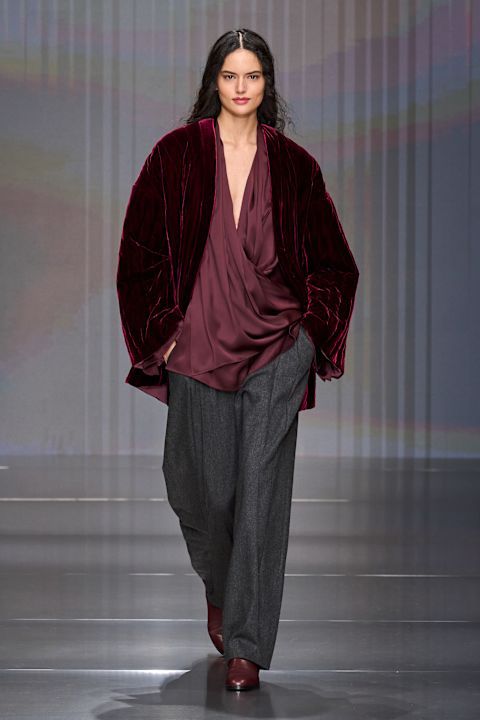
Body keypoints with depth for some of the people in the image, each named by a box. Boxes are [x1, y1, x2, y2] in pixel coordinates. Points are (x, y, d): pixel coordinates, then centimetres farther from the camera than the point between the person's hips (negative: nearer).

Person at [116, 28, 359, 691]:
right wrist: (162, 330, 0)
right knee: (206, 485, 6)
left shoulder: (293, 164, 4)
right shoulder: (177, 154, 1)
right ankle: (217, 586, 40)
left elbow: (330, 258, 13)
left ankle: (247, 643, 3)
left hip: (276, 347, 0)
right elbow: (141, 248, 4)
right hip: (198, 346, 0)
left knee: (261, 488, -4)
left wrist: (311, 326, 4)